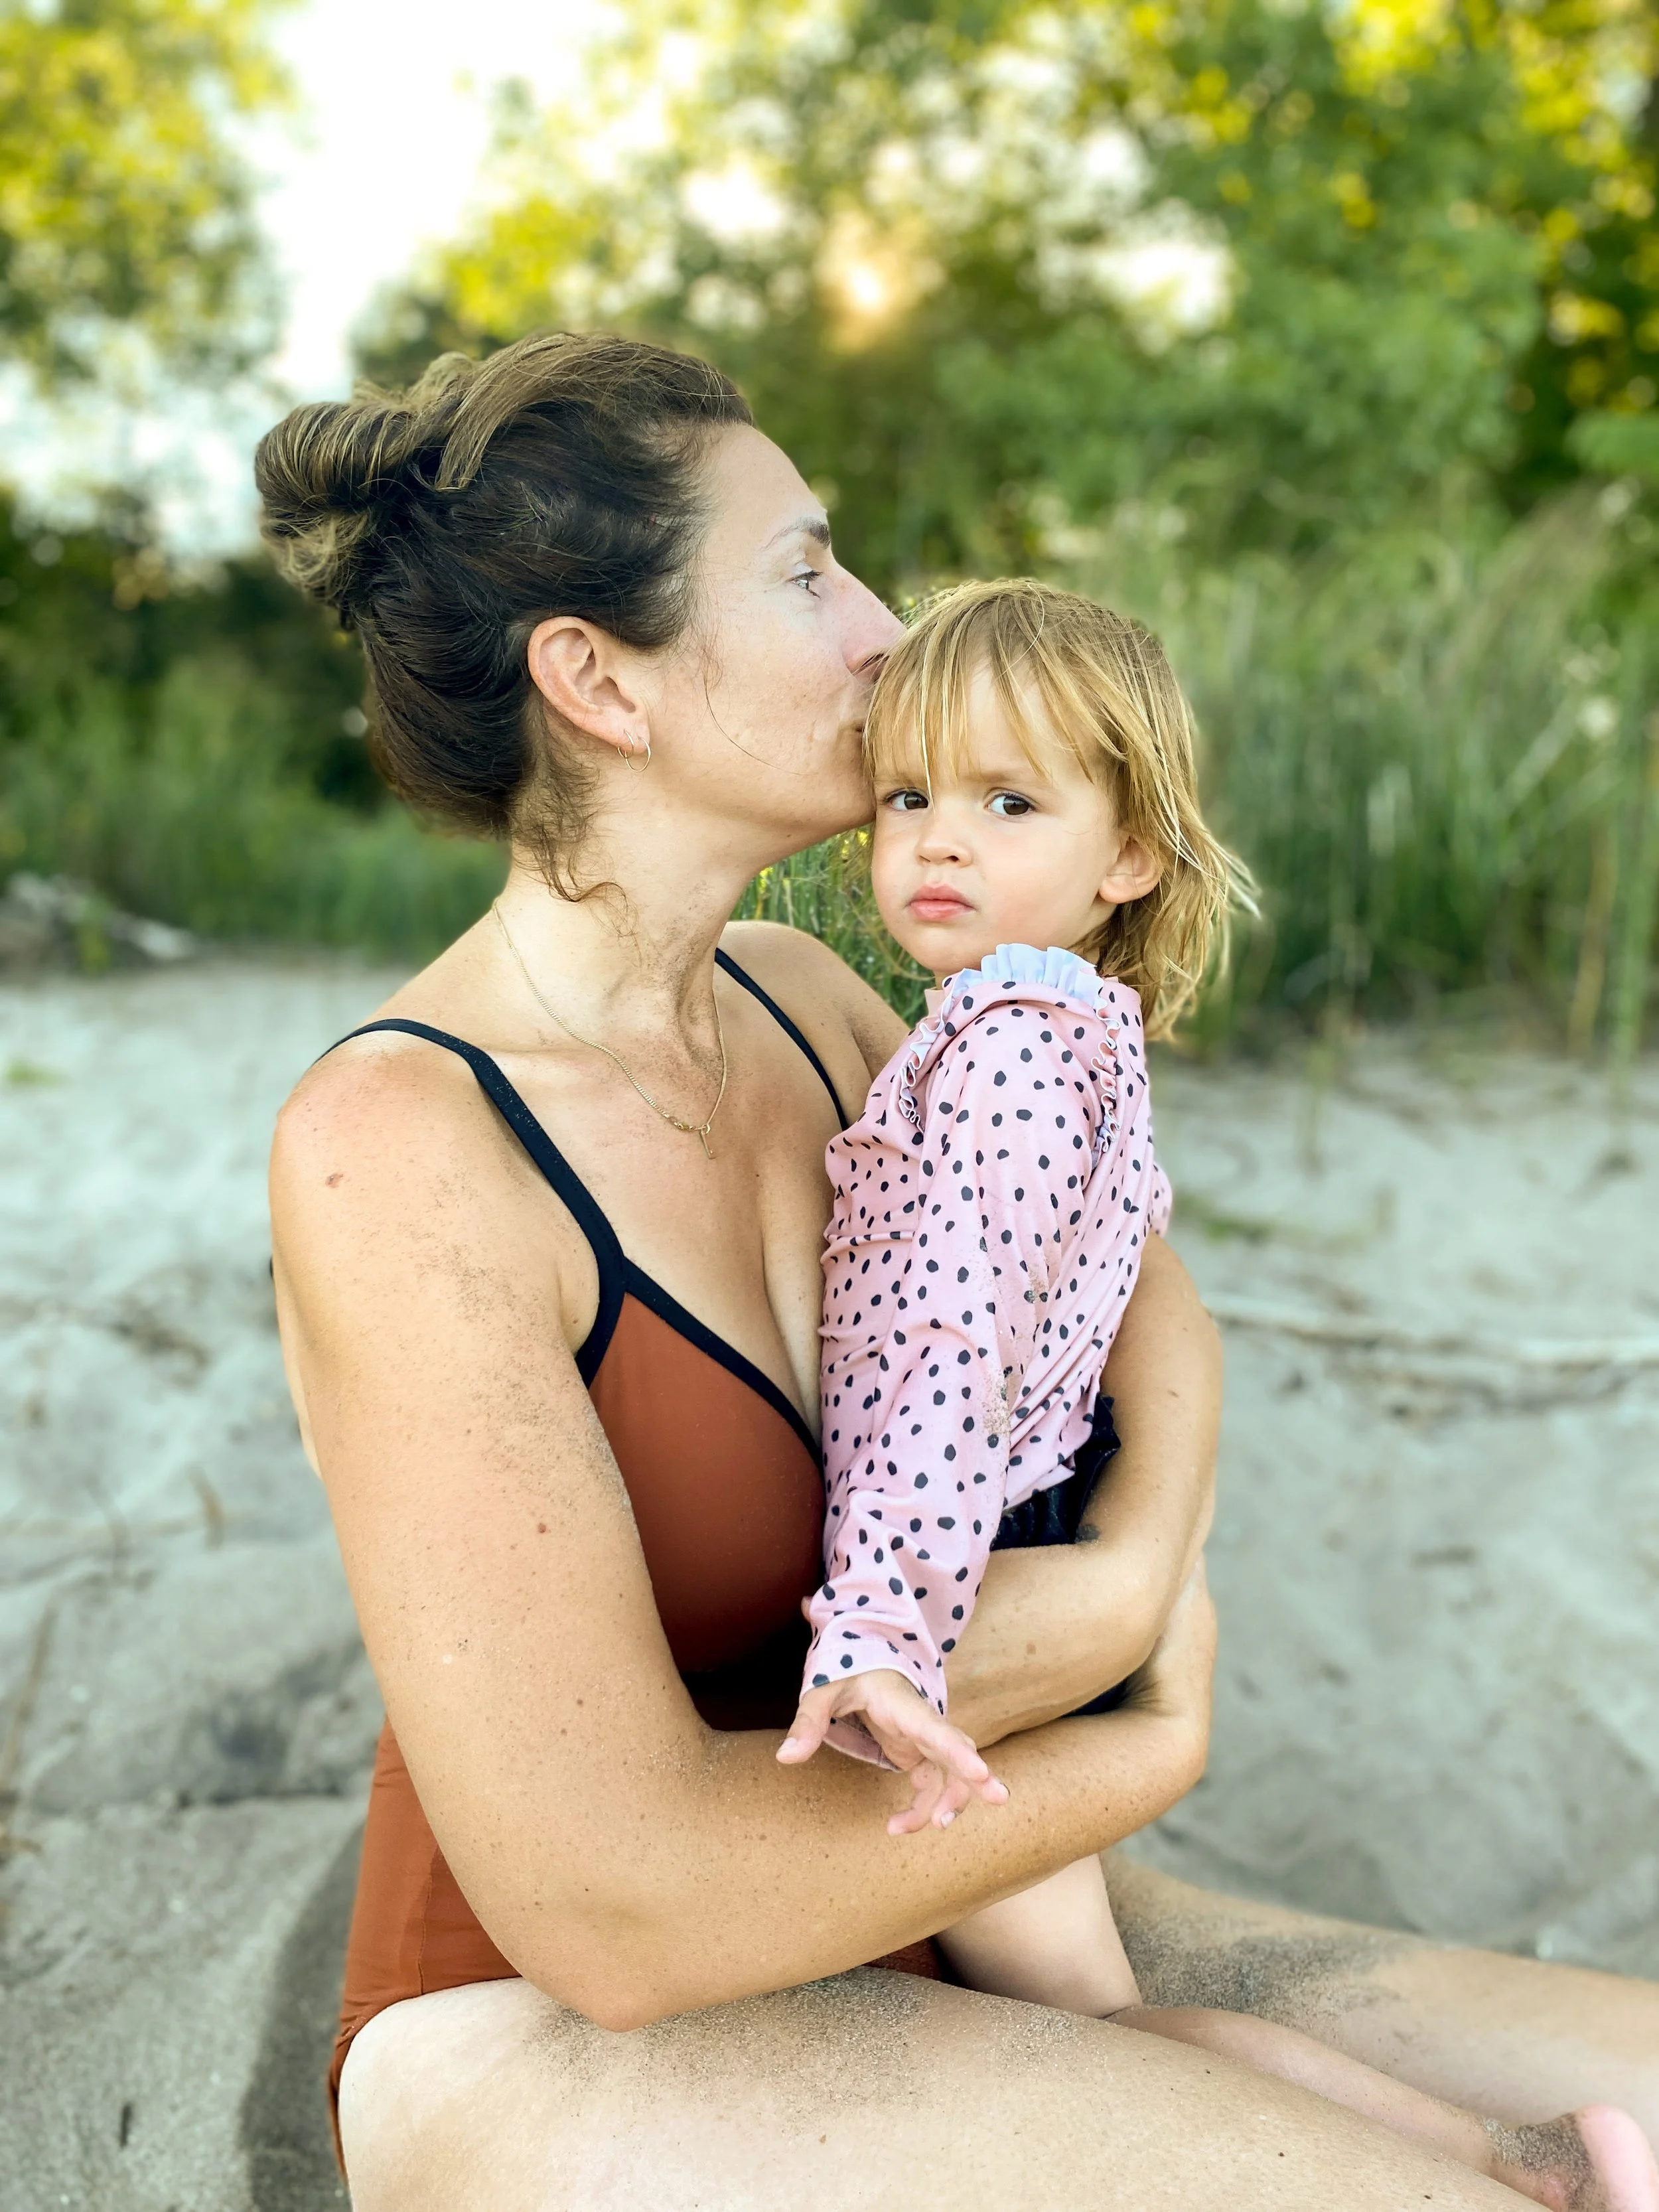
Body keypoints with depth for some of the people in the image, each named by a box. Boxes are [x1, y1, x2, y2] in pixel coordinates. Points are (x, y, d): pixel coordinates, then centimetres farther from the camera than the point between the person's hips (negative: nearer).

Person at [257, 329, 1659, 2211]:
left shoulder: (793, 1000, -1)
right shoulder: (393, 1146, -24)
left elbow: (1139, 1297, 5)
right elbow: (614, 1900, -27)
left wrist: (1140, 1572, -18)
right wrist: (1161, 1749, -14)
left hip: (864, 1951, 6)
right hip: (550, 2046, -6)